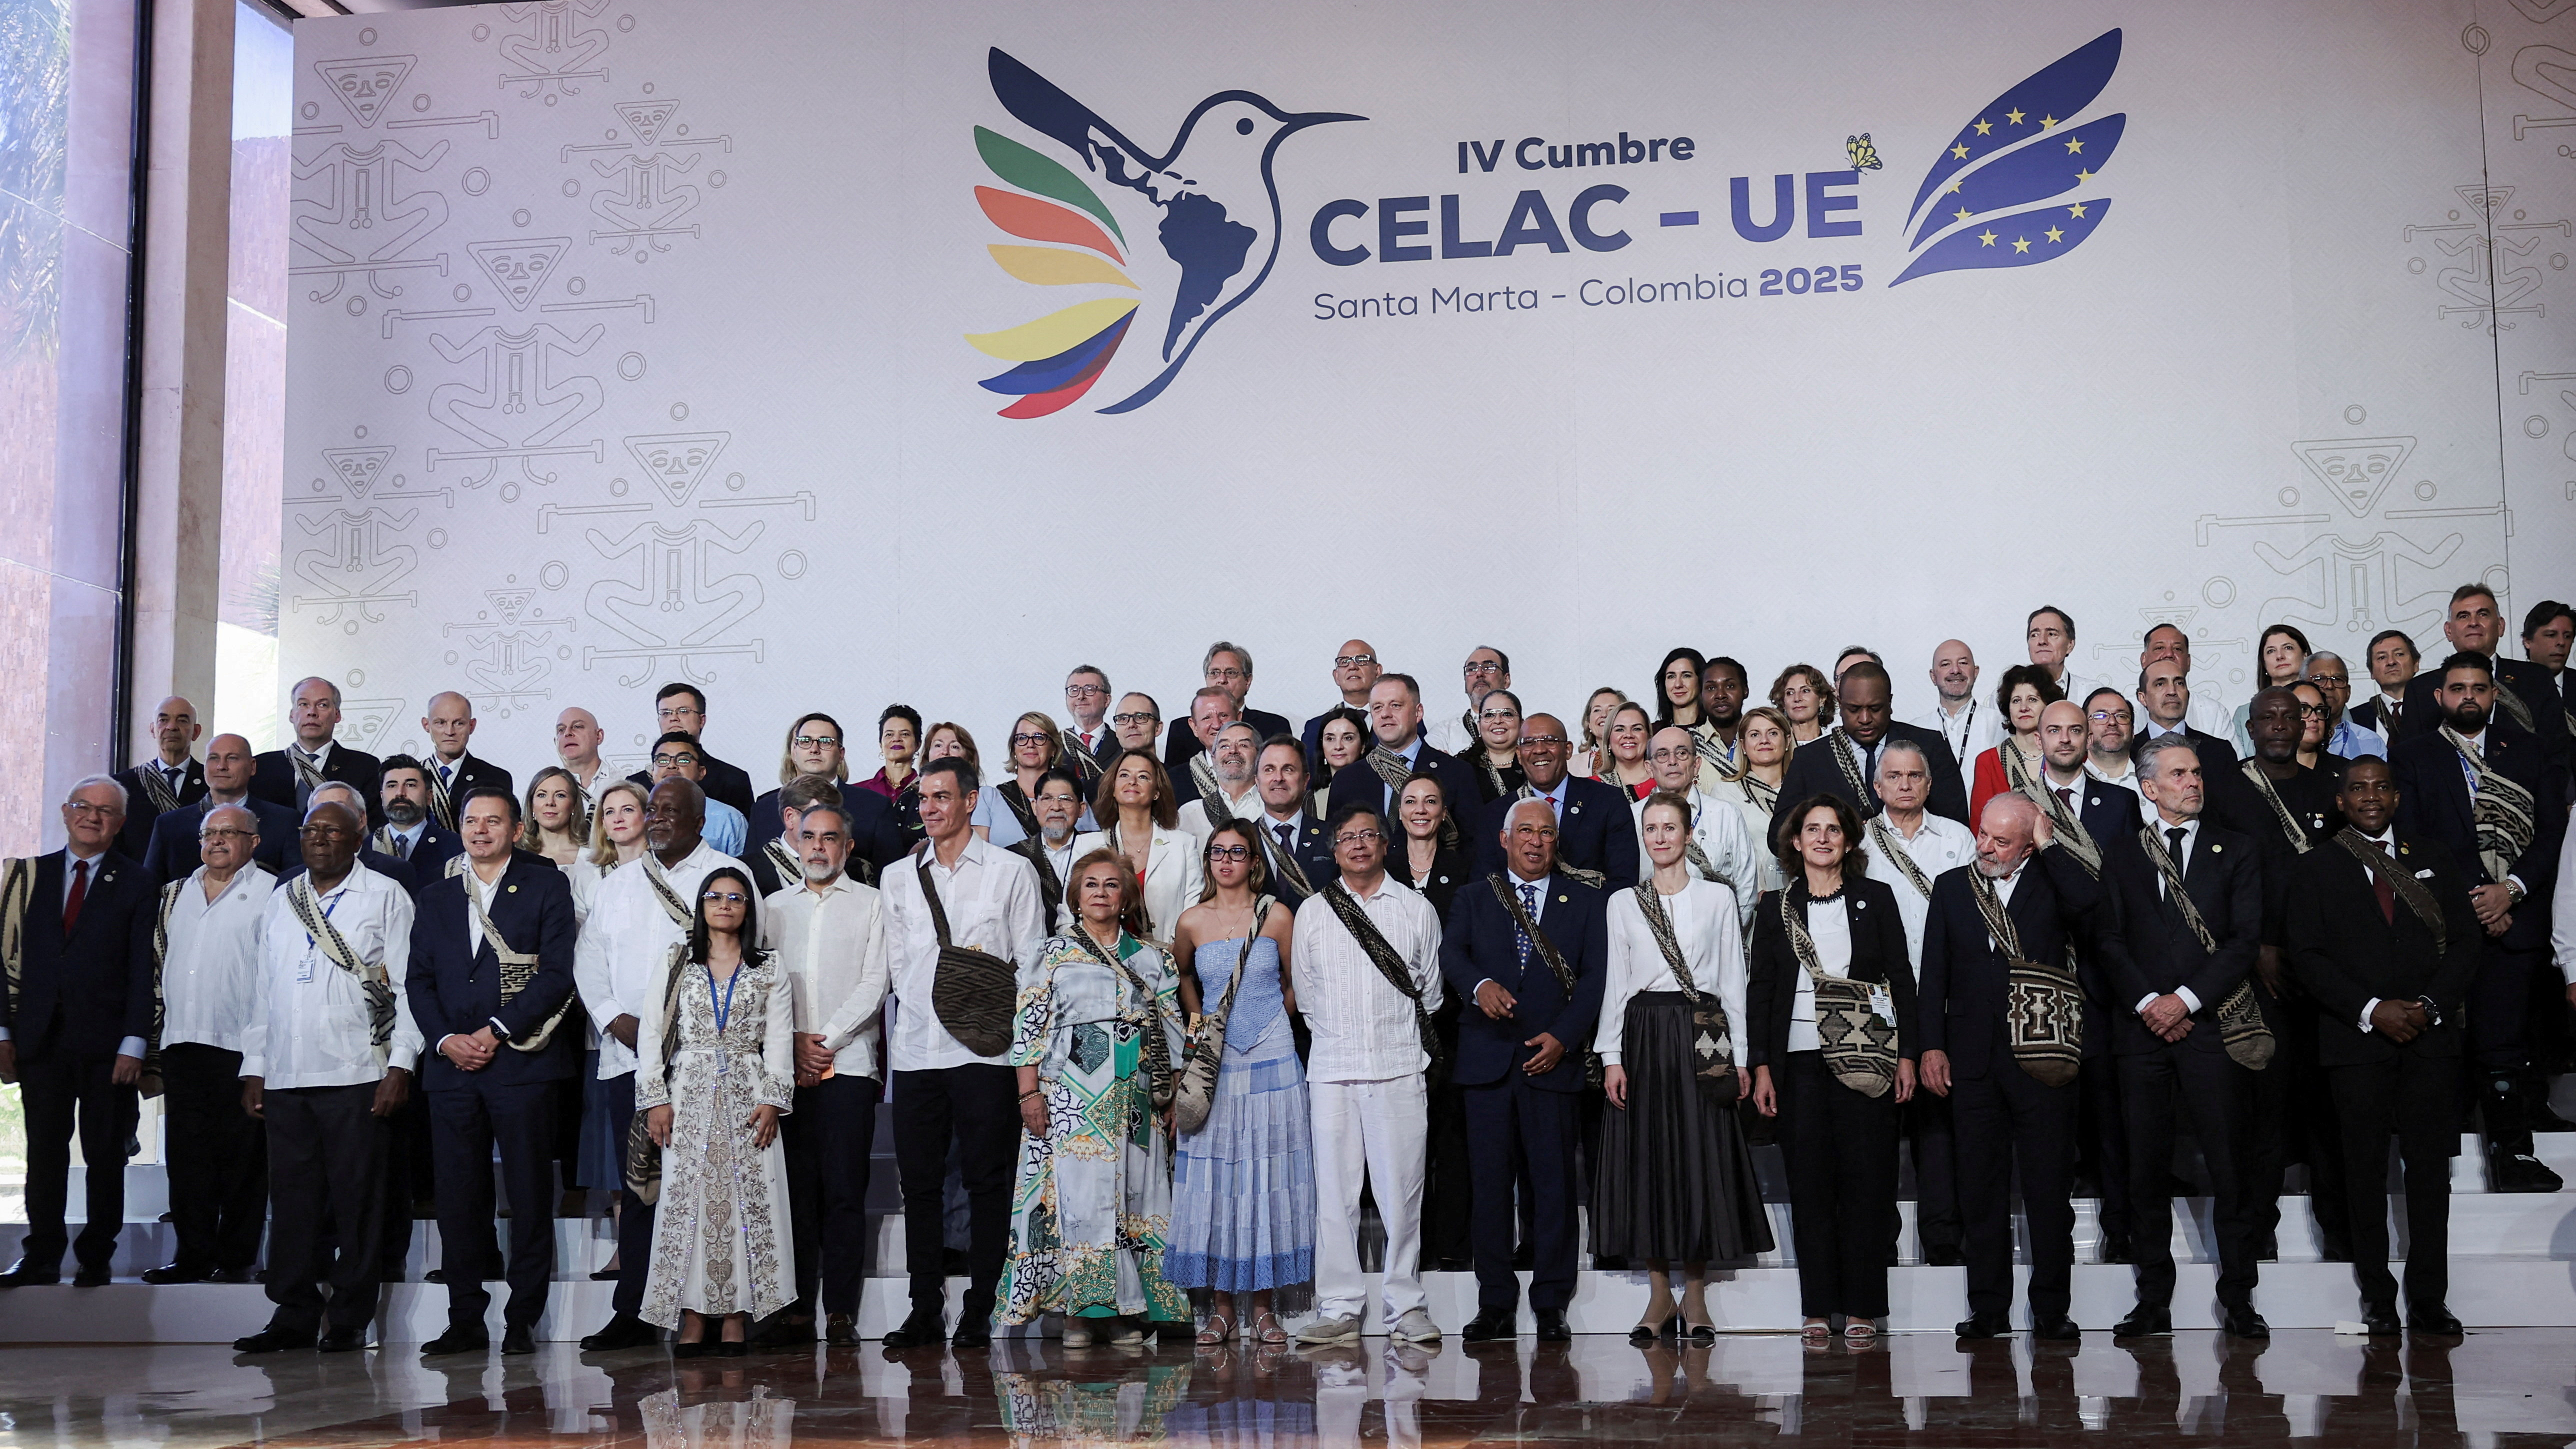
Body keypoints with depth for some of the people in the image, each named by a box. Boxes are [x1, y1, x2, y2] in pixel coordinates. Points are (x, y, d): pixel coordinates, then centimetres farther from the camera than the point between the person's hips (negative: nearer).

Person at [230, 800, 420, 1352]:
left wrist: (400, 1065, -10)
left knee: (356, 1199, -2)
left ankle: (350, 1320, 5)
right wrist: (253, 1069, 12)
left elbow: (407, 985, -2)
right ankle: (295, 1316, 12)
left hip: (357, 1076, -4)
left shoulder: (385, 897, 3)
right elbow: (264, 989, 19)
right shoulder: (281, 901, 17)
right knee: (292, 1199, 5)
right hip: (285, 1076, 4)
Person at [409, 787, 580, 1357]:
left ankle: (522, 1320, 5)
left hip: (522, 1060, -3)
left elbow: (557, 974, -4)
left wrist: (496, 1031, -10)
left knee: (529, 1194, -2)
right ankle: (465, 1320, 11)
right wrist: (446, 1039, -4)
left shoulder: (546, 887, 5)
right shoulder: (436, 897, 18)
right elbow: (418, 979, 13)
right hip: (451, 1066, 4)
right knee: (458, 1196, 4)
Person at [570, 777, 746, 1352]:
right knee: (636, 1187, 6)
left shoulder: (728, 874, 3)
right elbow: (589, 956, 16)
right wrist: (616, 1019, 0)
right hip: (626, 1056, 5)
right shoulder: (617, 883, 20)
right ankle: (632, 1315, 11)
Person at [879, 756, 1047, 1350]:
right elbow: (896, 966, 14)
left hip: (985, 1050, -3)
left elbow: (1031, 963, 2)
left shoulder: (1011, 871, 5)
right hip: (915, 1049, 3)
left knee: (987, 1180, -1)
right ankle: (926, 1309, 11)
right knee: (919, 1181, 4)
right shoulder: (898, 878, 15)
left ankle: (979, 1311, 5)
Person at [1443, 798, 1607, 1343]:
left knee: (1555, 1185, -1)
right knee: (1490, 1185, 2)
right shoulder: (1473, 899, 14)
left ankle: (1551, 1306, 6)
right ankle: (1496, 1306, 8)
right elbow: (1451, 954, -2)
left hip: (1553, 1058, -1)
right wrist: (1481, 985, -24)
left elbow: (1595, 976, 3)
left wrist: (1563, 1037, -9)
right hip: (1487, 1058, 1)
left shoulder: (1586, 902, 11)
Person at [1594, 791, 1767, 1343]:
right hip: (1643, 1035, 1)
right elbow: (1615, 982, 7)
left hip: (1702, 1038, -1)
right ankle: (1660, 1295, 10)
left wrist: (1739, 1056, -1)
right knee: (1646, 1161, 0)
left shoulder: (1719, 898, 6)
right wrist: (1611, 1056, -1)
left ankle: (1695, 1297, 9)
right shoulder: (1623, 903, 9)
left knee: (1700, 1158, -2)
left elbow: (1733, 980, 5)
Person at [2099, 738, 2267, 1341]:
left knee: (2228, 1165, -3)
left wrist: (2187, 999, -9)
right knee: (2146, 1166, 2)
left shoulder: (2236, 850, 9)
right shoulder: (2120, 851, 13)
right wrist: (2147, 1002, -6)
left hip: (2211, 1024, -1)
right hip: (2141, 1023, 1)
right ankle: (2153, 1302, 8)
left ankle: (2238, 1301, 4)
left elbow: (2245, 939, 0)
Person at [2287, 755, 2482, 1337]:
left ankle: (2428, 1299, 6)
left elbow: (2467, 939, 8)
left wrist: (2429, 1004, -7)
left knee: (2430, 1168, 0)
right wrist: (2372, 1010, -11)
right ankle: (2377, 1299, 8)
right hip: (2356, 1040, -1)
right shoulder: (2314, 869, 8)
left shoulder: (2433, 858, 14)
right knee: (2366, 1172, 1)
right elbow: (2306, 956, -1)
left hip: (2431, 1035, 1)